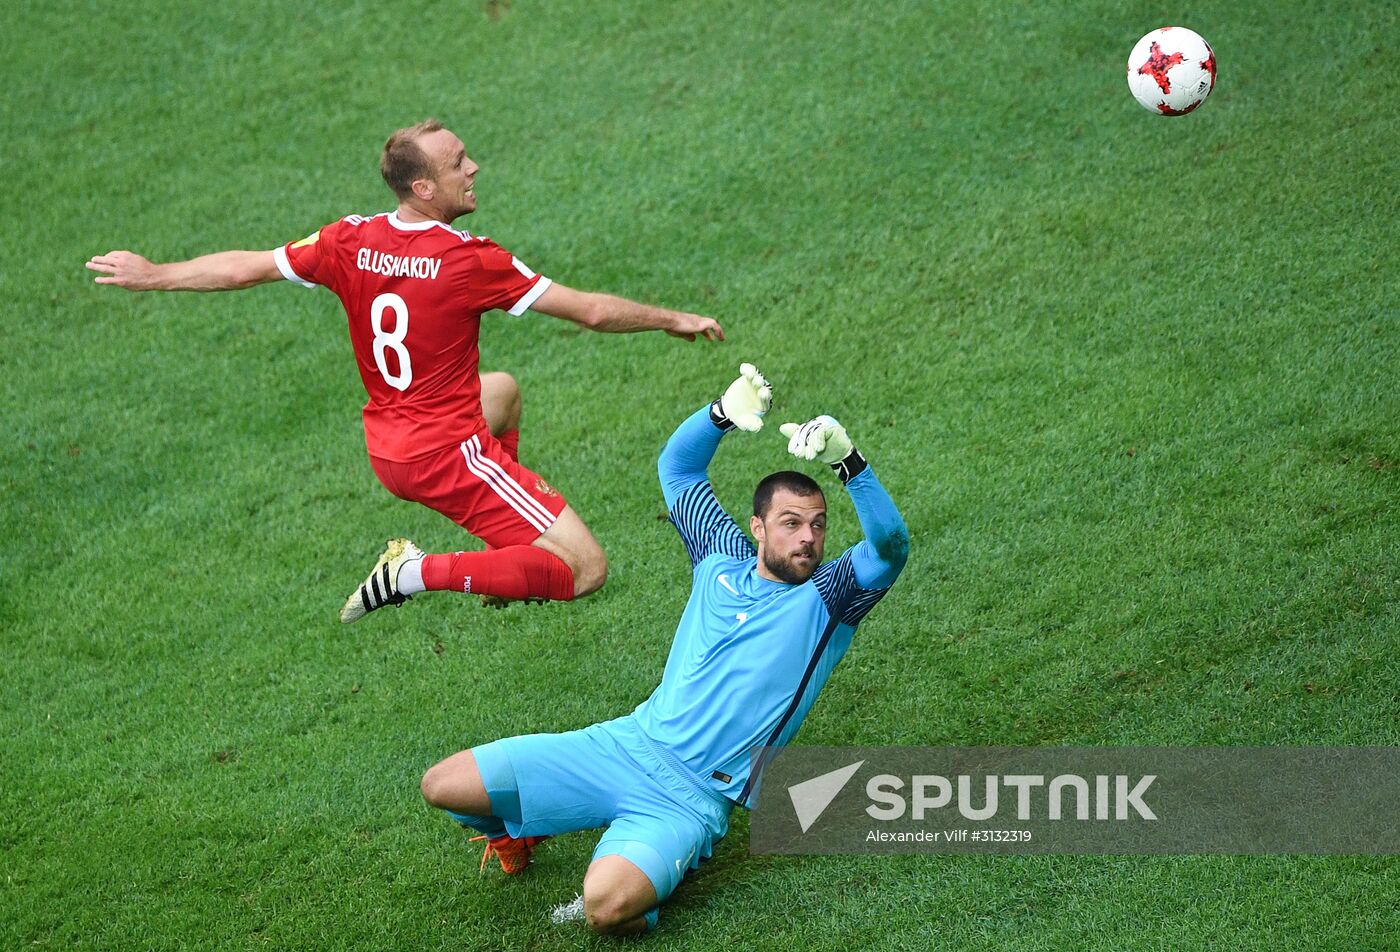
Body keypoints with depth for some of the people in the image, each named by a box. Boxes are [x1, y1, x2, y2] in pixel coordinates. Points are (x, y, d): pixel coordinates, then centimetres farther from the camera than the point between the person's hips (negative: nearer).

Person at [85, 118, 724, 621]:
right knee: (585, 571, -8)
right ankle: (422, 574, -13)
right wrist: (672, 319, 3)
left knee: (502, 390, 37)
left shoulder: (350, 242, -5)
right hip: (449, 452, -8)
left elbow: (243, 268, 5)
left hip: (388, 449, 8)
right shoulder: (470, 260, -19)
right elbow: (592, 311, -14)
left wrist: (154, 275, 20)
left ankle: (515, 553, 29)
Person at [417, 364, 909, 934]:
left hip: (691, 796, -5)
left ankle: (656, 872, 2)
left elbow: (891, 547, -18)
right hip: (628, 743, 5)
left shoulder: (827, 598, 1)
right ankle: (520, 827, 29)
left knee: (607, 908, -35)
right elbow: (677, 465, 19)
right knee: (442, 786, -4)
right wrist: (723, 414, -1)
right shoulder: (723, 559, 13)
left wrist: (847, 460, -31)